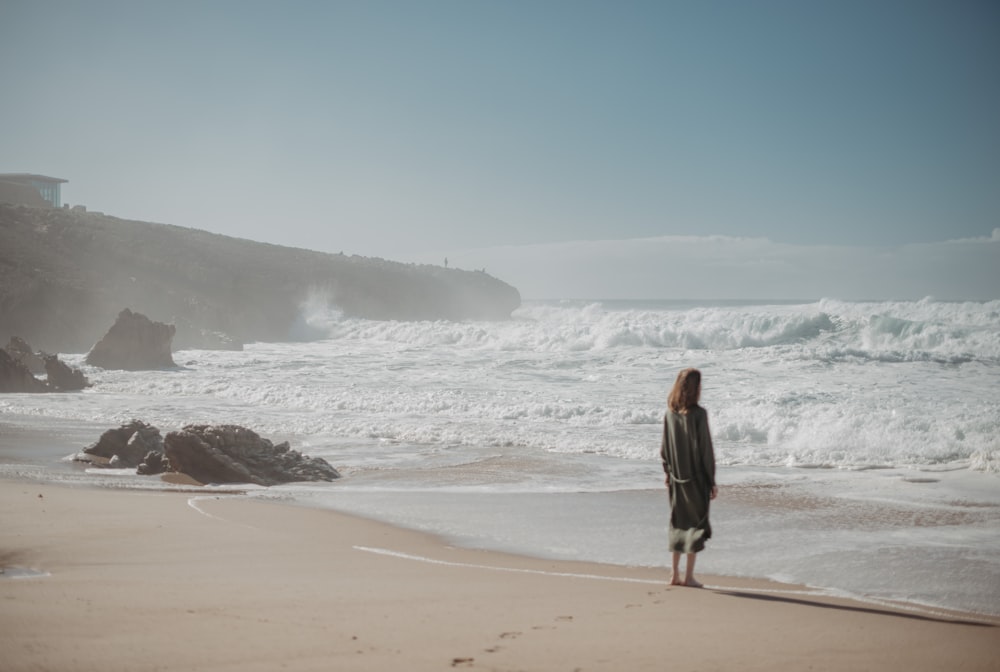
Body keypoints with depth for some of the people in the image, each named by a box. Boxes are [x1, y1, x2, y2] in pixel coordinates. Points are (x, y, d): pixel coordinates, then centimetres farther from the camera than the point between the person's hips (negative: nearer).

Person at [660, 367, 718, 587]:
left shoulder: (670, 414, 0)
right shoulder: (698, 414, -15)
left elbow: (664, 448, 5)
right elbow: (706, 449, -13)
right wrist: (712, 482, -7)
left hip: (676, 478, 5)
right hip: (696, 478, -5)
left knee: (678, 522, 14)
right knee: (697, 522, 5)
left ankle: (674, 573, 17)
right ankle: (689, 575, 6)